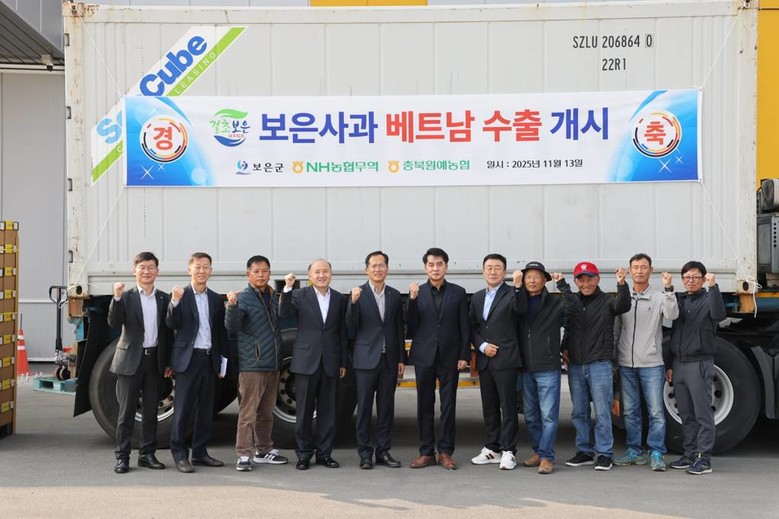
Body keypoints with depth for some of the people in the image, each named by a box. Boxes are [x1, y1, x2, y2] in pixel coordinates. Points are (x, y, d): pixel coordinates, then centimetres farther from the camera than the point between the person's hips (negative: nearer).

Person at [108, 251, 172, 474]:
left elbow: (168, 331, 10)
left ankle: (147, 454, 17)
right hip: (130, 361, -3)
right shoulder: (126, 297, -1)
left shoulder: (164, 299, 8)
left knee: (151, 411, 9)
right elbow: (114, 323, -13)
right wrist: (117, 298, -26)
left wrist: (168, 362, 6)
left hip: (155, 360, 3)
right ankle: (122, 457, 4)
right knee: (126, 411, 0)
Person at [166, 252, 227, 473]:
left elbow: (221, 332, 14)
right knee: (183, 409, -2)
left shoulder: (216, 299, 11)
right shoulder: (180, 295, -2)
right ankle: (179, 455, 3)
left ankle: (200, 453, 18)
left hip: (209, 359, 5)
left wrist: (222, 361, 10)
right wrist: (175, 302, -28)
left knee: (206, 410, 9)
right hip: (188, 358, -5)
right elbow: (172, 324, -13)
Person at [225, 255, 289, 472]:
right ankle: (244, 455, -5)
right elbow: (232, 327, -17)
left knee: (266, 411, 14)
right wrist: (232, 306, -32)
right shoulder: (243, 298, -6)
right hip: (251, 364, -7)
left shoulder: (273, 298, 13)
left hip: (272, 364, 7)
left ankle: (264, 450, 23)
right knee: (248, 412, -7)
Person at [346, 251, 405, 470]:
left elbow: (399, 329, 11)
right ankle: (365, 453, 7)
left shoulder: (394, 295, 8)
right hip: (366, 359, -3)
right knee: (364, 407, 2)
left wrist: (401, 359, 8)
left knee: (386, 407, 7)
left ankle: (383, 451, 14)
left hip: (389, 359, 4)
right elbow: (351, 325, -10)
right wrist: (353, 302, -26)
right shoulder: (358, 294, -3)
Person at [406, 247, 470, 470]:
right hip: (424, 357, 1)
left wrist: (464, 355, -4)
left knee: (448, 406, 3)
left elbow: (464, 327, 4)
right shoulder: (417, 293, 4)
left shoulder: (458, 292, 4)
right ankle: (426, 452, 13)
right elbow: (411, 327, -1)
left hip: (449, 357, -1)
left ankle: (445, 452, 9)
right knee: (424, 406, 6)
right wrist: (412, 300, -14)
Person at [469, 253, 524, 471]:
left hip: (505, 360, -6)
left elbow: (521, 309, -23)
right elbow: (472, 327, 15)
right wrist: (482, 346, -1)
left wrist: (518, 286, -33)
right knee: (489, 406, 12)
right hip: (484, 360, 6)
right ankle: (491, 448, 20)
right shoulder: (477, 297, 15)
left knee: (508, 406, -3)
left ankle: (508, 451, 1)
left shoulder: (511, 294, -4)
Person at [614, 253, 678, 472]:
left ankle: (656, 454, 2)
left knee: (656, 411, -4)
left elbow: (672, 315, -19)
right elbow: (615, 331, 12)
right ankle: (634, 452, 18)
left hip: (652, 364, -3)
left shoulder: (659, 298, 1)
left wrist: (668, 289, -28)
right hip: (626, 364, 3)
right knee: (630, 411, 9)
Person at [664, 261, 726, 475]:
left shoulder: (707, 299, -3)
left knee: (703, 413, -5)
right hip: (679, 364, 7)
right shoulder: (679, 300, 15)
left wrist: (713, 287, -31)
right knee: (686, 414, 11)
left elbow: (719, 314, -27)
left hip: (699, 364, -7)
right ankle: (690, 455, 19)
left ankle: (704, 458, -4)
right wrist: (669, 364, 17)